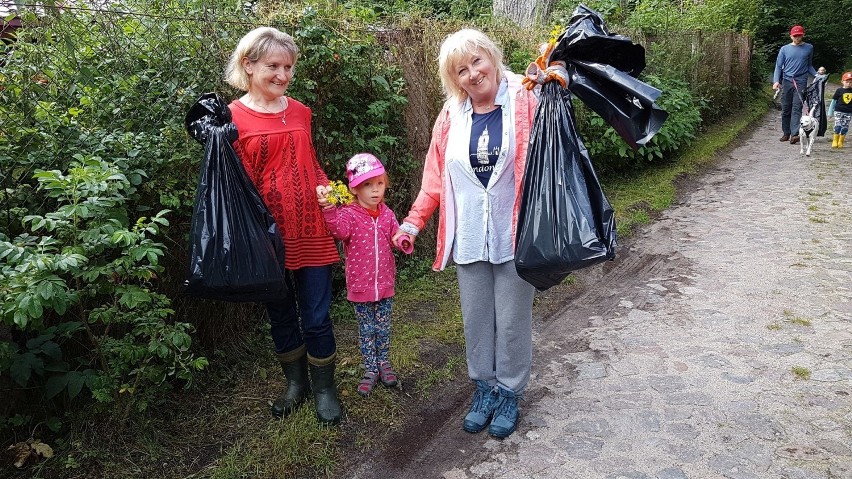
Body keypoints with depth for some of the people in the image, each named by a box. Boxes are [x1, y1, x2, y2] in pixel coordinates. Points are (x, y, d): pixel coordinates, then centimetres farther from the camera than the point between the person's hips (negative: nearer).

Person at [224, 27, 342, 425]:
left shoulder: (300, 112, 8)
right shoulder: (232, 118, -6)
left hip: (311, 230, 3)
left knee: (316, 317, 6)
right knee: (281, 314, 15)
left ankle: (324, 389, 27)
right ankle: (295, 383, 36)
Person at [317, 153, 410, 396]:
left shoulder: (387, 214, 1)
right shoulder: (349, 214, -13)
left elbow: (394, 237, 7)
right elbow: (340, 230, -34)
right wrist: (330, 210, -53)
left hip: (385, 282, 3)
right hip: (360, 284, -3)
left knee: (383, 327, 15)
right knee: (366, 329, 11)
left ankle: (383, 363, 35)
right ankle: (370, 368, 26)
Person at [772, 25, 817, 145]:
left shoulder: (809, 48, 11)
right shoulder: (784, 49, 8)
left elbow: (809, 66, 20)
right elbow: (778, 66, 5)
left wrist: (817, 75, 5)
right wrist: (776, 81, -10)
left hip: (801, 82, -1)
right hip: (787, 81, 1)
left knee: (797, 108, -12)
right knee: (785, 109, 5)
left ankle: (795, 134, -20)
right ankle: (786, 133, 16)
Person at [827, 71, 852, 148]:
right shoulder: (839, 90, -3)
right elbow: (833, 101, 2)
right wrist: (830, 112, 3)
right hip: (838, 111, -2)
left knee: (845, 127, 4)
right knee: (838, 126, -10)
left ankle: (840, 142, 13)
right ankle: (835, 141, 2)